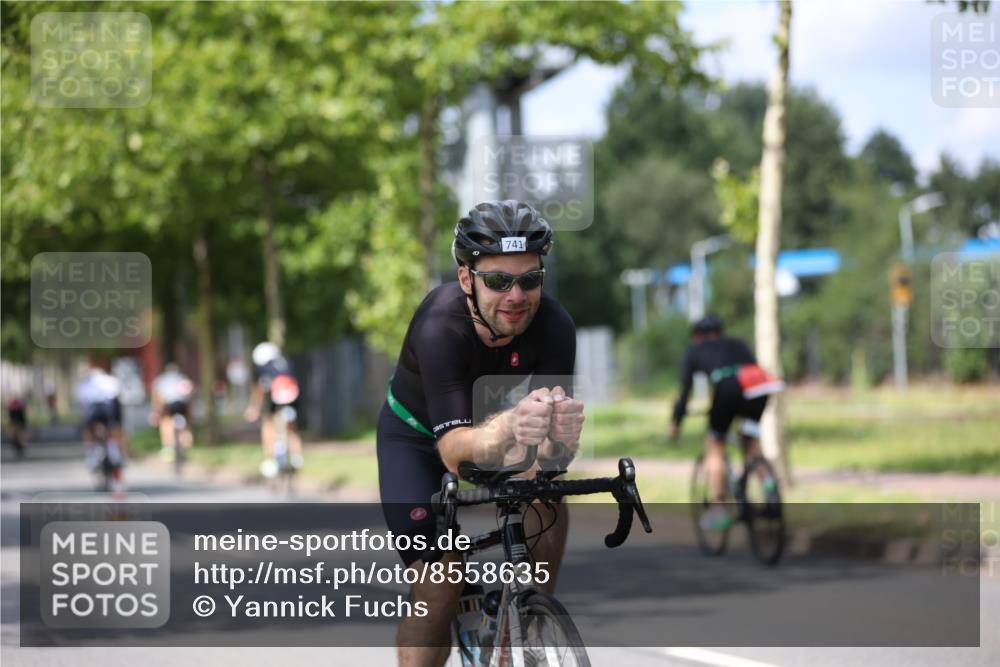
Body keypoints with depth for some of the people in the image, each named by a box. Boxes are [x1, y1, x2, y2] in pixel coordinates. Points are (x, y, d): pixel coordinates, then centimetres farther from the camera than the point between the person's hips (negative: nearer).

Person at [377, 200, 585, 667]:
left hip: (491, 422, 3)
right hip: (417, 436, -3)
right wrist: (509, 427, -69)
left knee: (548, 508, -25)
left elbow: (552, 450, -34)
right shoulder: (440, 327, -39)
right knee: (438, 589, -15)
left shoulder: (553, 326, -30)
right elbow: (453, 449, -48)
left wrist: (560, 433, -58)